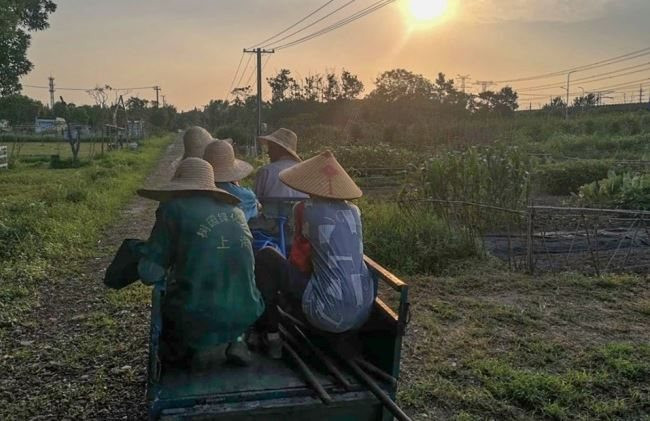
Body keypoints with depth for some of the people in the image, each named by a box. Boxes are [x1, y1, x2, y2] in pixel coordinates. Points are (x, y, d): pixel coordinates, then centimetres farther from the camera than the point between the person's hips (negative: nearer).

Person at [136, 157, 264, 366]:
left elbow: (149, 274, -5)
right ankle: (236, 341, 17)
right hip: (245, 317, 2)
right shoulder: (236, 211, 10)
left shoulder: (174, 208, -3)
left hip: (197, 320, -2)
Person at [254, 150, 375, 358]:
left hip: (331, 316, -7)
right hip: (364, 312, 7)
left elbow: (298, 262, 2)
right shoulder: (354, 211, 8)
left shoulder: (306, 209, -7)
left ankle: (270, 335, 13)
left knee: (265, 258, 7)